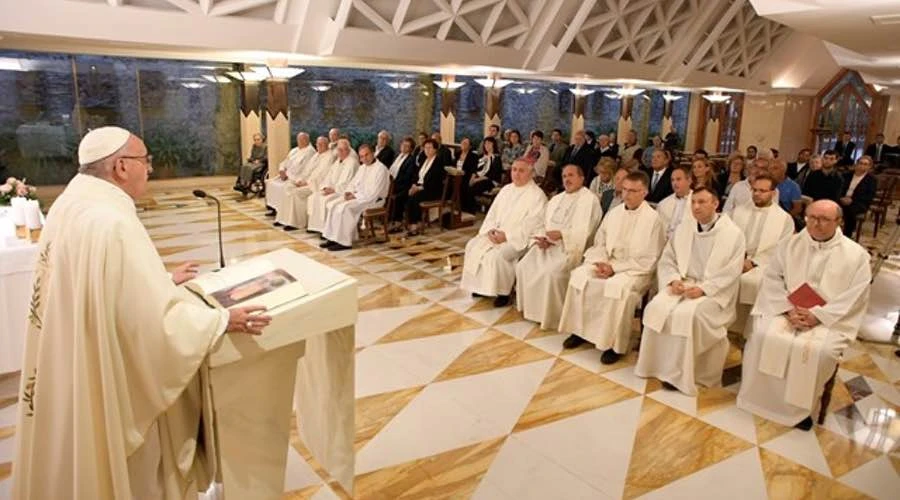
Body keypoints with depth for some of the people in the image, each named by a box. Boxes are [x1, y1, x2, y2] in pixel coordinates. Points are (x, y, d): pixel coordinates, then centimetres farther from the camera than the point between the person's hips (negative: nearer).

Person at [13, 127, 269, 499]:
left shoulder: (71, 205, 1)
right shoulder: (113, 223, -29)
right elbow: (155, 321, -29)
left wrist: (164, 280, 19)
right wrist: (224, 320, -18)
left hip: (74, 370, 9)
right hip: (111, 383, -9)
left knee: (84, 466, 28)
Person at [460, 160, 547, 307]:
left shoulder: (537, 195, -11)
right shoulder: (506, 190, 13)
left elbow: (531, 225, -18)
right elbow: (492, 213, 13)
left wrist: (507, 236, -22)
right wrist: (491, 230, -7)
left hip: (520, 239, -7)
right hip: (496, 234, 8)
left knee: (497, 255, -31)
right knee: (473, 245, -10)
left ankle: (503, 292, -12)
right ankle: (481, 285, 2)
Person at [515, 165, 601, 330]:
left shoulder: (590, 200, -2)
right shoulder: (556, 199, 22)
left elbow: (584, 231, -13)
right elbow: (544, 223, 18)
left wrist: (561, 235, -24)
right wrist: (541, 238, -3)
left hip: (569, 247, -7)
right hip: (547, 244, 7)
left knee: (551, 273, -30)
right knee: (523, 267, -14)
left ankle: (552, 316, -12)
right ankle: (529, 308, 0)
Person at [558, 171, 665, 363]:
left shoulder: (652, 219, -11)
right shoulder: (614, 213, 7)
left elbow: (647, 261, -13)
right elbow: (599, 243, 12)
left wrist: (614, 267, -18)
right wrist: (600, 262, -10)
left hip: (636, 270, -6)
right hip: (608, 263, 6)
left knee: (618, 287, -35)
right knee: (579, 276, -17)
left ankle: (615, 344, -21)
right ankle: (580, 329, -5)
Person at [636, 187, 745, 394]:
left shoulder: (733, 234, -3)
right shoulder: (682, 230, 13)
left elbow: (730, 274, -9)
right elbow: (666, 261, 11)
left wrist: (702, 289, -21)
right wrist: (673, 280, -9)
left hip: (713, 293, -4)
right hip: (682, 285, 5)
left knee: (685, 315, -32)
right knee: (656, 308, -23)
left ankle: (677, 374, -20)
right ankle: (656, 365, -12)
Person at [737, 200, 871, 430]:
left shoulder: (856, 255, -1)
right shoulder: (790, 244, 6)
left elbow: (854, 297, -7)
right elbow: (772, 280, 2)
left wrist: (817, 316, -18)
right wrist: (788, 309, -14)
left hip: (830, 318, -2)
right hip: (786, 311, 2)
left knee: (820, 351, -30)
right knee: (762, 336, -25)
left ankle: (798, 406, -9)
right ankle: (760, 397, -8)